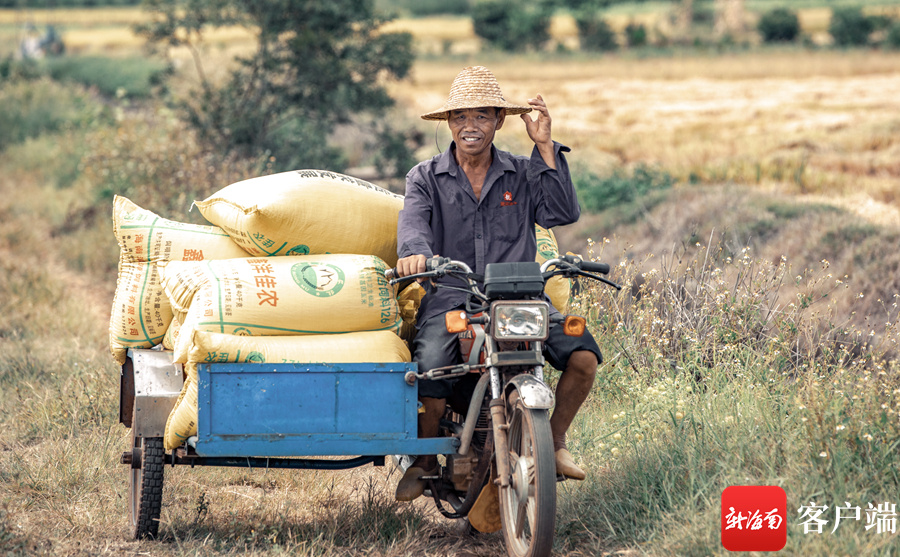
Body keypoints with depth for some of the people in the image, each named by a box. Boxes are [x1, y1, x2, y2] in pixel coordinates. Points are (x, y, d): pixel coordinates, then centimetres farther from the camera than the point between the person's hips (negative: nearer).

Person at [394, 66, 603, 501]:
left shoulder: (523, 174, 12)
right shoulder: (426, 178, 10)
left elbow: (563, 213, -4)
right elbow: (413, 221, -9)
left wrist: (544, 146, -6)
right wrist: (414, 250, -33)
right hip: (449, 298, -1)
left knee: (583, 356, -22)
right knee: (430, 372, -29)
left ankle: (555, 440, 5)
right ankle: (425, 459, 0)